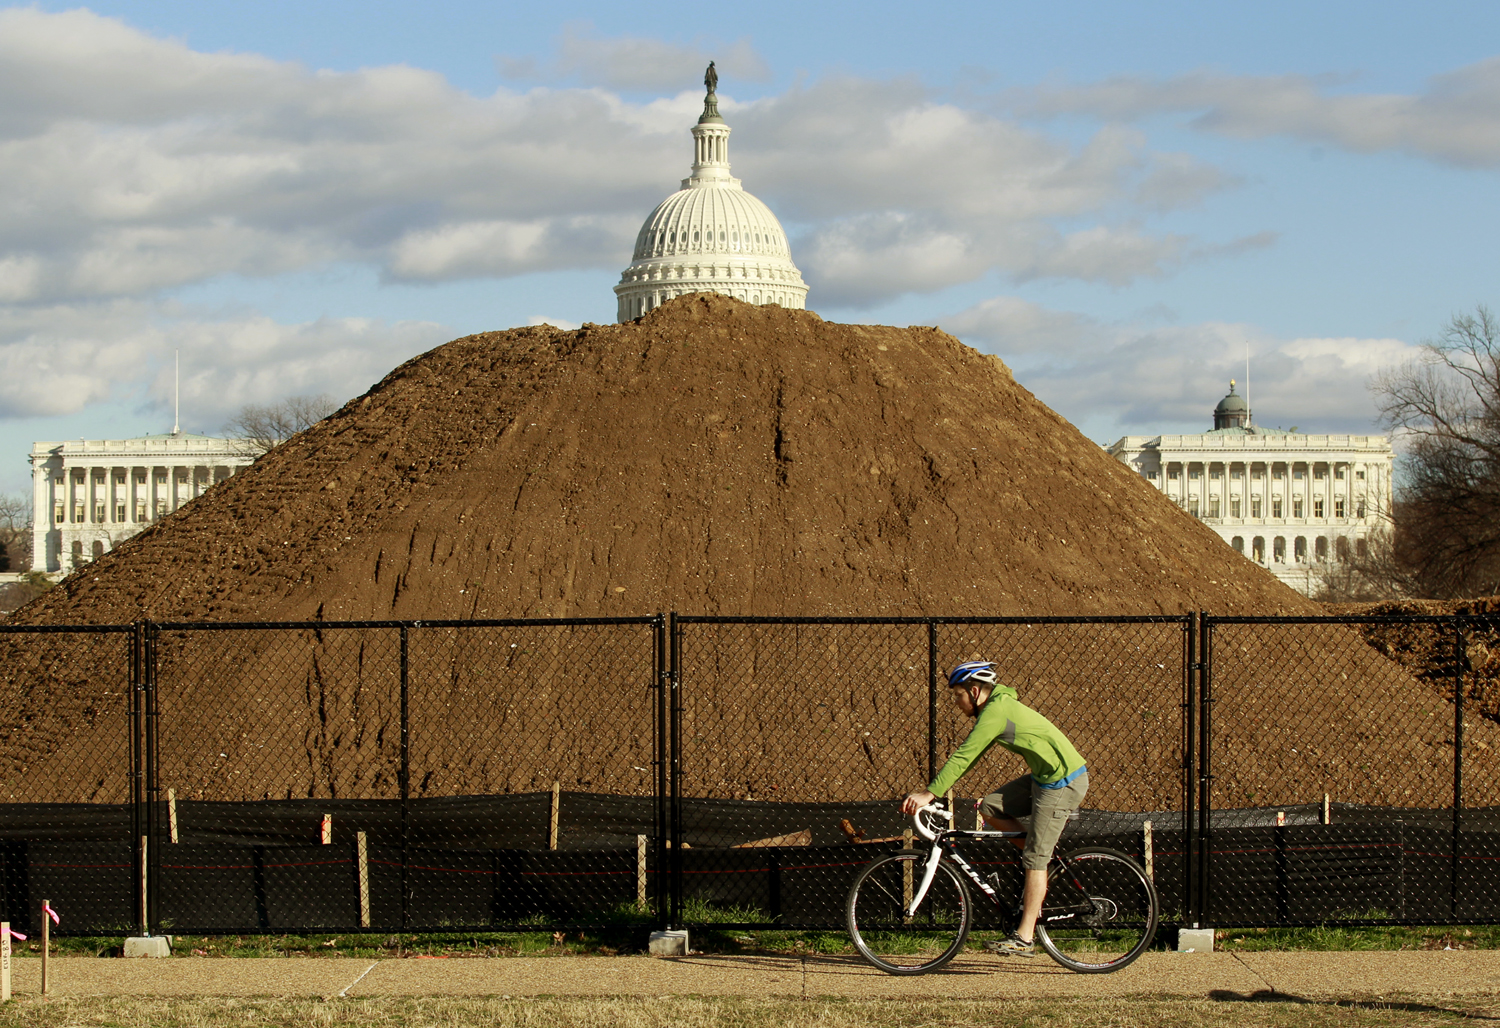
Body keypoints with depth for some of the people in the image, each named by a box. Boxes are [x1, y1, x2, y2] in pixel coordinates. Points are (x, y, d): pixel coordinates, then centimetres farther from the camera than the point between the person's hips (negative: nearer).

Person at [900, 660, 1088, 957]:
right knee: (990, 807, 6)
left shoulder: (995, 712, -18)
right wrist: (934, 785, 11)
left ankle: (1024, 938, -7)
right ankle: (1045, 856, 15)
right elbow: (967, 756, 17)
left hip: (1062, 782, -10)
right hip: (1043, 777, 10)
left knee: (1035, 859, -8)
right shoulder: (998, 706, 13)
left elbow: (963, 757, -22)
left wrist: (930, 793, -23)